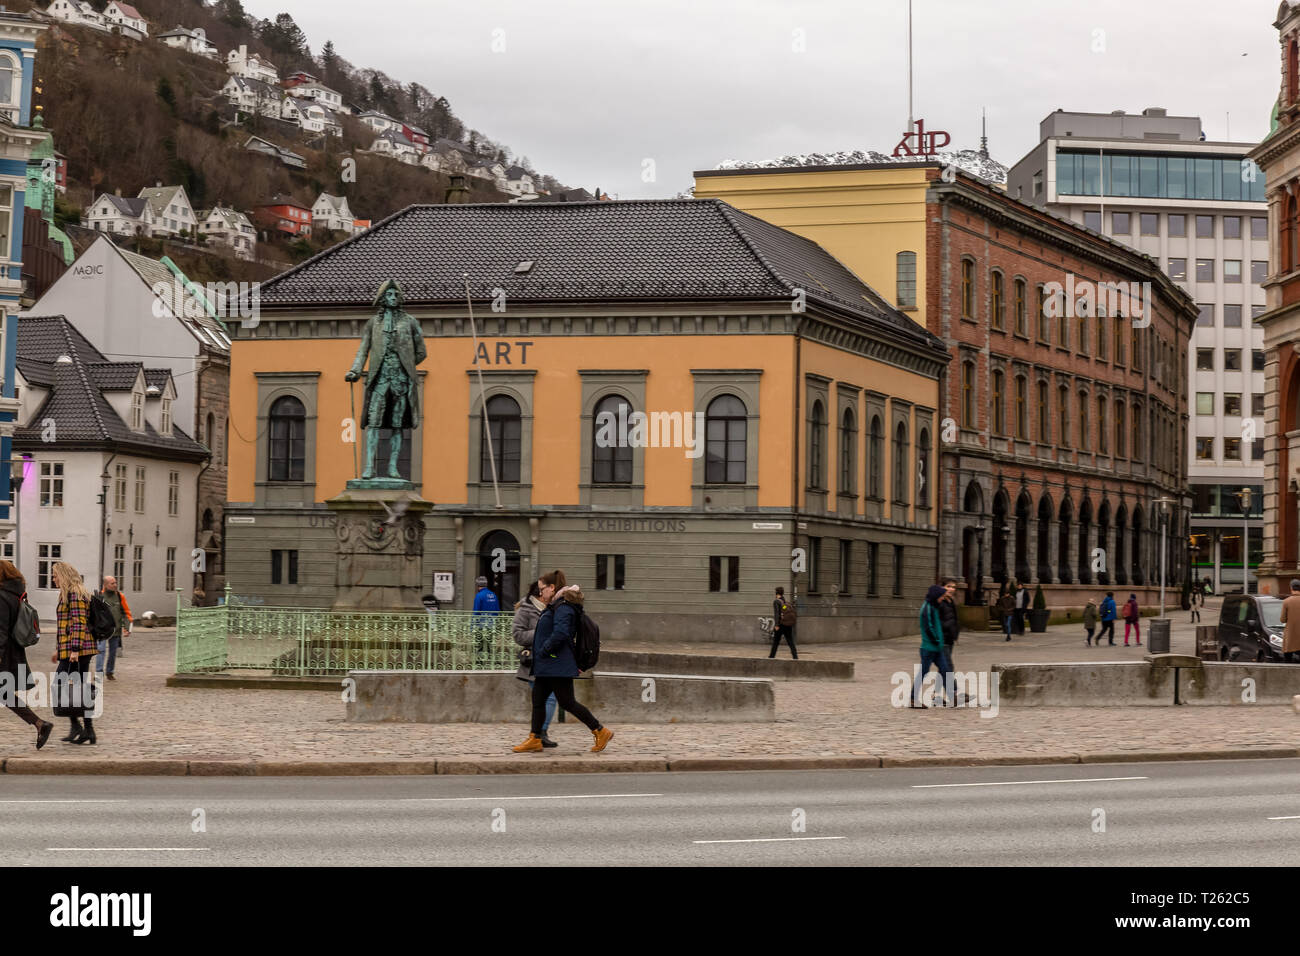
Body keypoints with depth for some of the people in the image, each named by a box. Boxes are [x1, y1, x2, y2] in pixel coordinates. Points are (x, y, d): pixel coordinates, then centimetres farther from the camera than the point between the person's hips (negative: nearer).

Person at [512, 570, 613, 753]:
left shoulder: (563, 608, -17)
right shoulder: (555, 606, 16)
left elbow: (560, 634, -27)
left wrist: (542, 652, -19)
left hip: (558, 667, -10)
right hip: (546, 667, 10)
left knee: (567, 702, -5)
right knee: (537, 699, 9)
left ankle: (601, 731, 2)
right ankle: (535, 739, 14)